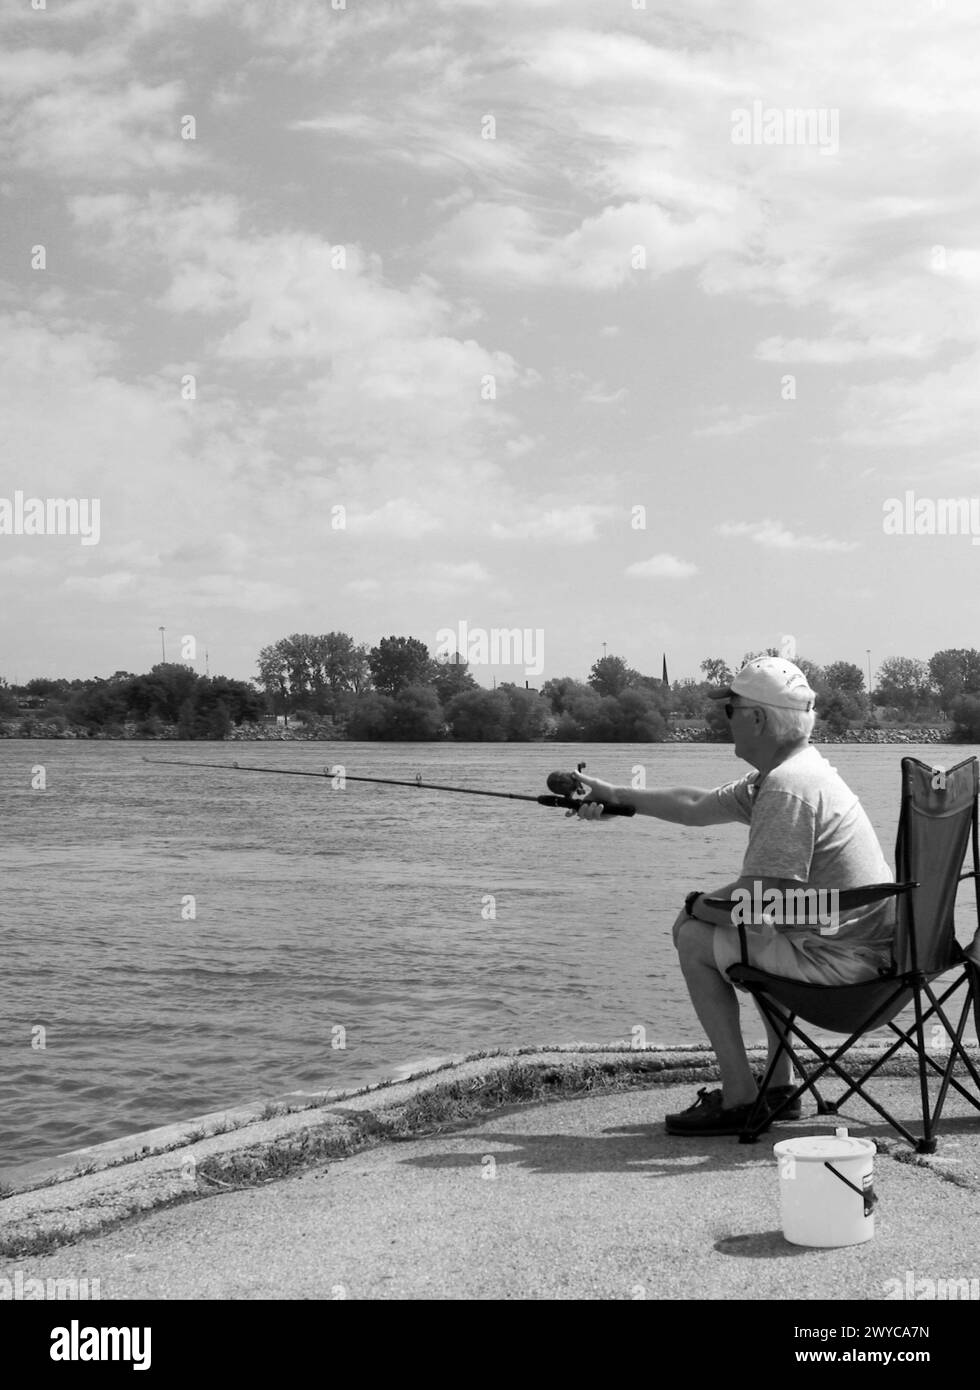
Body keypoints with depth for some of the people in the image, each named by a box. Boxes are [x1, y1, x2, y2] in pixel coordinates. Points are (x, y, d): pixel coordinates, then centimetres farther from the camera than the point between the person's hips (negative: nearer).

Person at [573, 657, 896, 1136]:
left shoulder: (787, 788, -20)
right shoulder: (787, 772, 12)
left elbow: (754, 903, -22)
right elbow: (697, 806, 23)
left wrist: (698, 904, -2)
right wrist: (615, 796, 27)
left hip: (843, 959, -10)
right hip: (871, 947, 10)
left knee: (695, 940, -1)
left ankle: (739, 1098, 4)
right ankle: (780, 1087, 31)